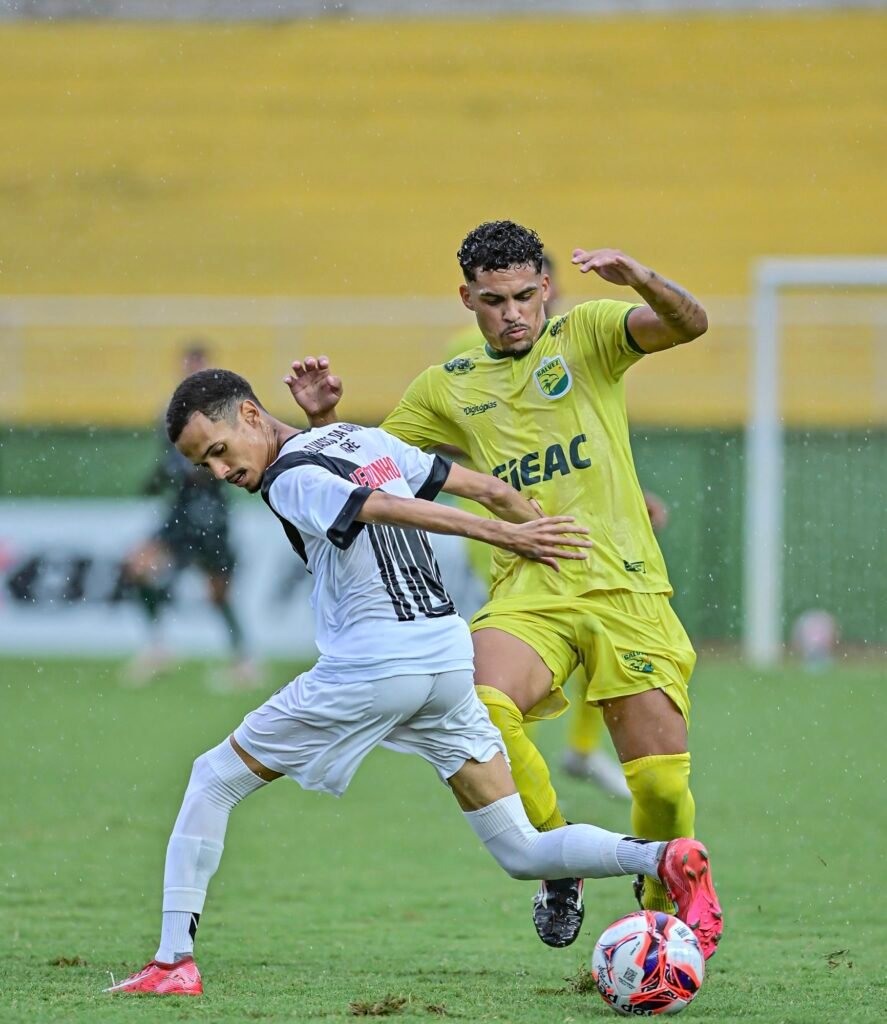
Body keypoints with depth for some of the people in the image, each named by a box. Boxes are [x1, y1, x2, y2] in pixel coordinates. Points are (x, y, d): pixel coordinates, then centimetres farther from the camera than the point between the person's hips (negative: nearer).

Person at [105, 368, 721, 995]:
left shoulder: (290, 482, -9)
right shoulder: (365, 439, 15)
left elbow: (398, 510, -21)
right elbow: (488, 489, 17)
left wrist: (507, 537, -31)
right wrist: (546, 534, 30)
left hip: (370, 669, -7)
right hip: (451, 659, 7)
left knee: (214, 780, 10)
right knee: (522, 853, 8)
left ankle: (175, 961, 6)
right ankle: (665, 858, -15)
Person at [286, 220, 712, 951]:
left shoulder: (586, 334, 5)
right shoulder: (449, 388, 14)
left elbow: (688, 324, -11)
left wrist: (641, 280, -31)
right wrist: (325, 421, 1)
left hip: (626, 589, -1)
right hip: (529, 594, 2)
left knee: (663, 783, -8)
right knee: (485, 710, -31)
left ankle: (661, 904, 23)